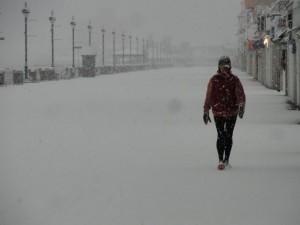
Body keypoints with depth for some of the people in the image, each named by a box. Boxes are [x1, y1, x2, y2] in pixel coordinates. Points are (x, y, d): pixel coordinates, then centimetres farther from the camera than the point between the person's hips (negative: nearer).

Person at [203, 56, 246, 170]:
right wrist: (206, 111, 3)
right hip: (218, 113, -2)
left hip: (232, 112, 2)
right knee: (221, 136, -10)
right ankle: (221, 160, -10)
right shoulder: (214, 80, 1)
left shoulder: (234, 80, 3)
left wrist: (241, 105, -25)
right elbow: (209, 96, 3)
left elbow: (240, 94, -7)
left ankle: (226, 159, 19)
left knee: (228, 136, 8)